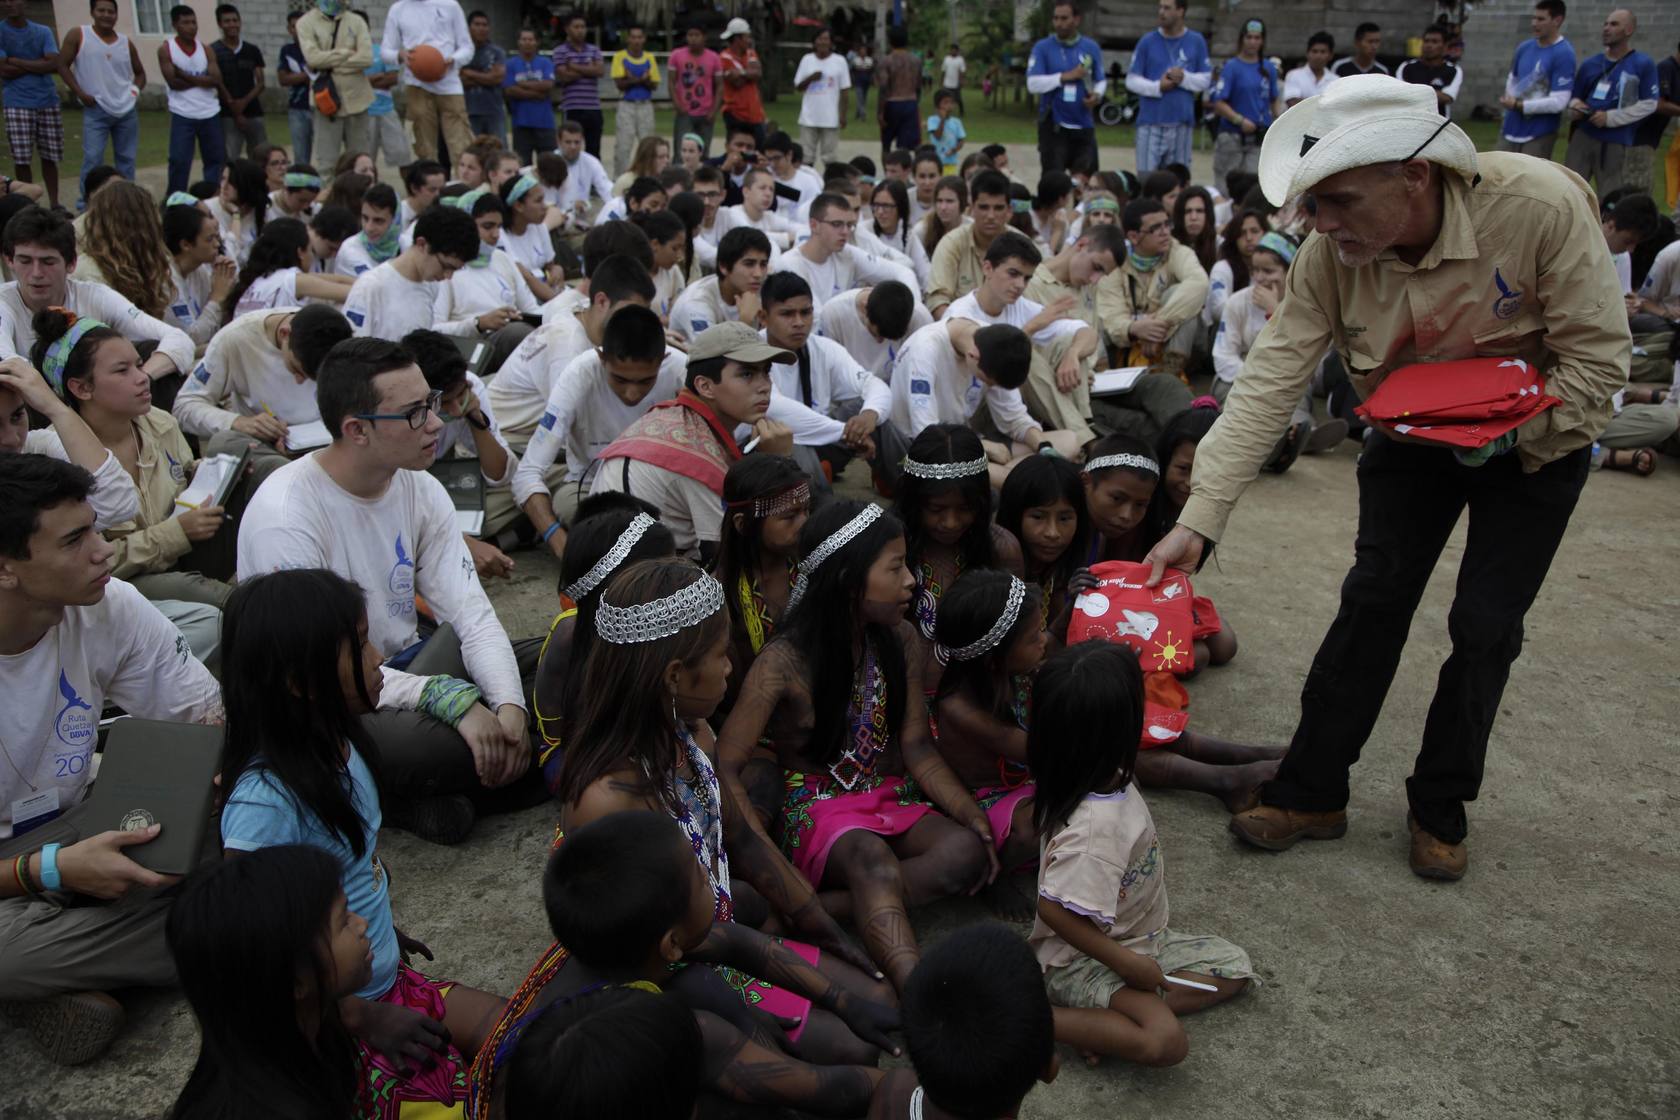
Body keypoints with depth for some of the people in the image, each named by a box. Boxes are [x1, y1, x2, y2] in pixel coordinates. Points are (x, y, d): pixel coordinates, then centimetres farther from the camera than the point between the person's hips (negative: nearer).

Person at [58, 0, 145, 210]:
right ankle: (87, 205, -2)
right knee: (92, 158, -10)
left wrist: (136, 90, 1)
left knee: (126, 158, 10)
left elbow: (140, 72, 19)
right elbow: (63, 65, -3)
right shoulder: (78, 35, -4)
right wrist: (80, 93, -12)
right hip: (95, 110, -4)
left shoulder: (126, 42, 7)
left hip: (127, 110, 4)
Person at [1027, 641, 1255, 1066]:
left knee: (1233, 967, 9)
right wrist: (1127, 964, -22)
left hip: (1134, 937, 10)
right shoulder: (1094, 827, -34)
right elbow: (1055, 909, -29)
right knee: (1165, 1042, -27)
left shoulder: (1106, 779, -8)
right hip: (1080, 959, -10)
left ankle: (1107, 1019, -6)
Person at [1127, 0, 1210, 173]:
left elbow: (1206, 80, 8)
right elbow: (1132, 80, 3)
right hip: (1151, 123, -1)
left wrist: (1184, 78, -11)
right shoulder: (1147, 41, 4)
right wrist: (1157, 87, -12)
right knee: (1146, 175, -6)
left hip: (1182, 124, 1)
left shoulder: (1196, 42, 7)